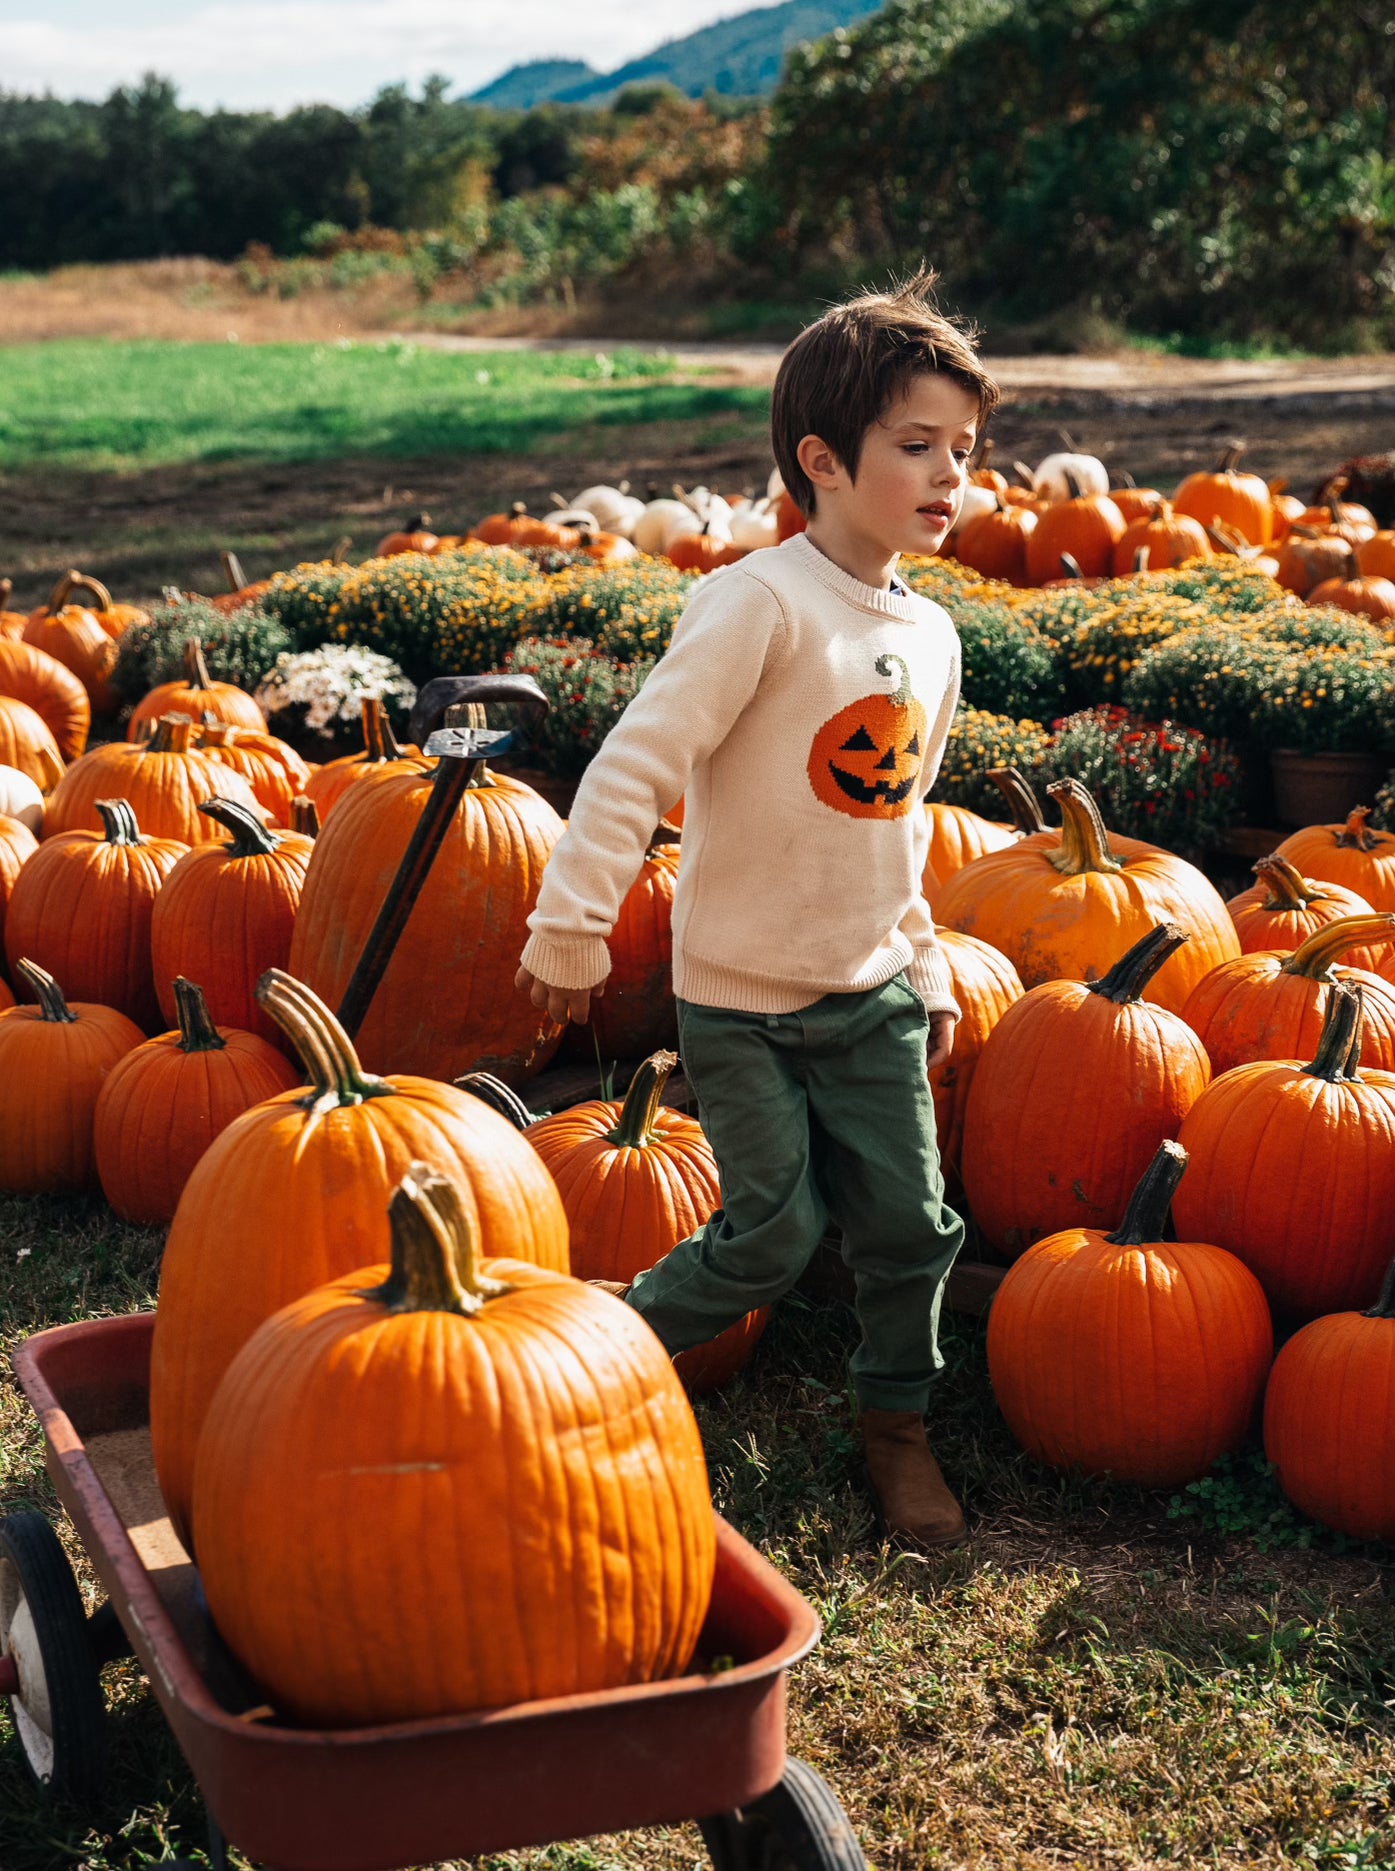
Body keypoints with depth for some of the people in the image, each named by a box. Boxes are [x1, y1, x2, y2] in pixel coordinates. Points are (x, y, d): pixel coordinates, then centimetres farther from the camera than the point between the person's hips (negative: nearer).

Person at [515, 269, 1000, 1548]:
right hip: (743, 996, -6)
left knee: (911, 1223, 7)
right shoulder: (761, 603, -19)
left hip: (872, 991, 6)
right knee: (776, 1233, -2)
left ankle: (899, 1424, 29)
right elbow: (637, 761, -21)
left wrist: (927, 973, 19)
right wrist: (573, 927, -22)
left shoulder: (931, 636, 6)